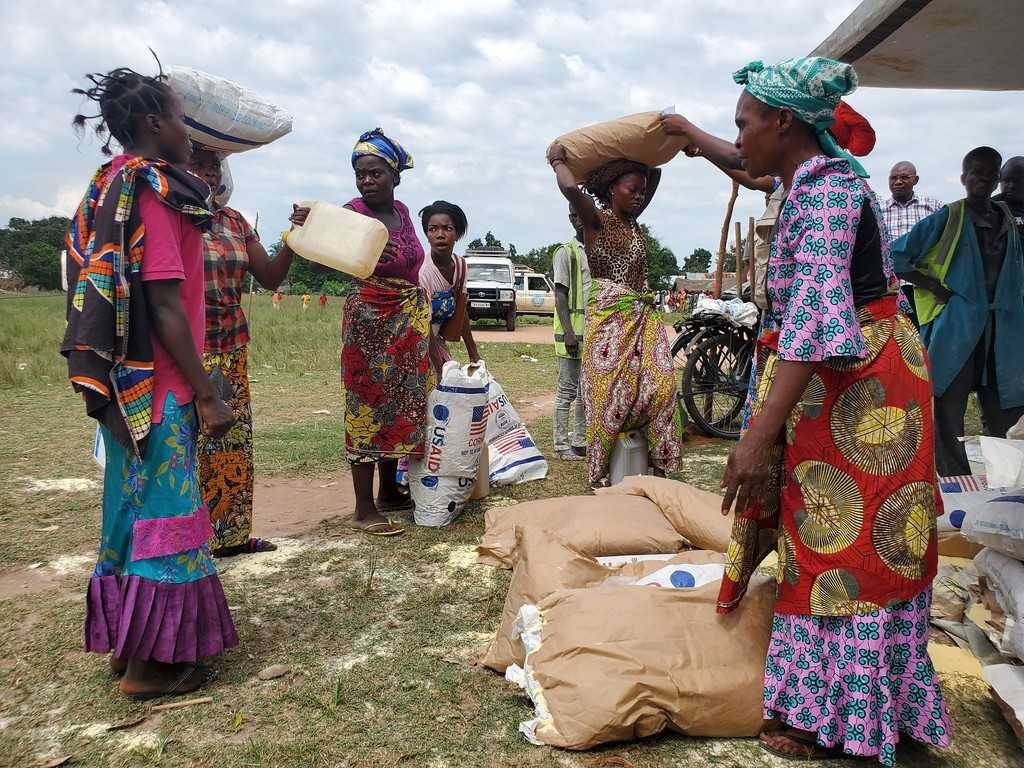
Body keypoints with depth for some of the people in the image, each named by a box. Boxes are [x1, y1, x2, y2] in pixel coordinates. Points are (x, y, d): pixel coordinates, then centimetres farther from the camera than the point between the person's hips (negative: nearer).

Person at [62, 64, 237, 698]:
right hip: (158, 384, -10)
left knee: (137, 508, 17)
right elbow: (164, 304, -19)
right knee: (164, 513, -1)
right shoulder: (150, 190, -14)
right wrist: (207, 394, -17)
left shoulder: (111, 188, 14)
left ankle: (129, 644, 29)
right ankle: (151, 662, 10)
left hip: (126, 382, 10)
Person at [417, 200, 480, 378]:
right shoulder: (421, 272, -27)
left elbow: (461, 312, 4)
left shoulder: (460, 264, -6)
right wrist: (440, 370, -21)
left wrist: (473, 354, 5)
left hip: (436, 339, 7)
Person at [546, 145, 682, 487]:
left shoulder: (633, 221, 13)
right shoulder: (596, 220, -5)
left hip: (644, 318, 6)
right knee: (609, 393, -5)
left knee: (661, 384, -3)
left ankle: (659, 460, 6)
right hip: (609, 318, -6)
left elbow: (655, 174, 23)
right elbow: (571, 188, -25)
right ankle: (601, 474, 6)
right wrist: (558, 161, -8)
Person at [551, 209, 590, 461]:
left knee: (587, 390, 11)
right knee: (567, 390, -2)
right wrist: (568, 332, -19)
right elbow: (560, 295, -9)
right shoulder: (566, 252, -4)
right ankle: (561, 444, 3)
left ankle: (580, 441, 20)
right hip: (573, 332, -6)